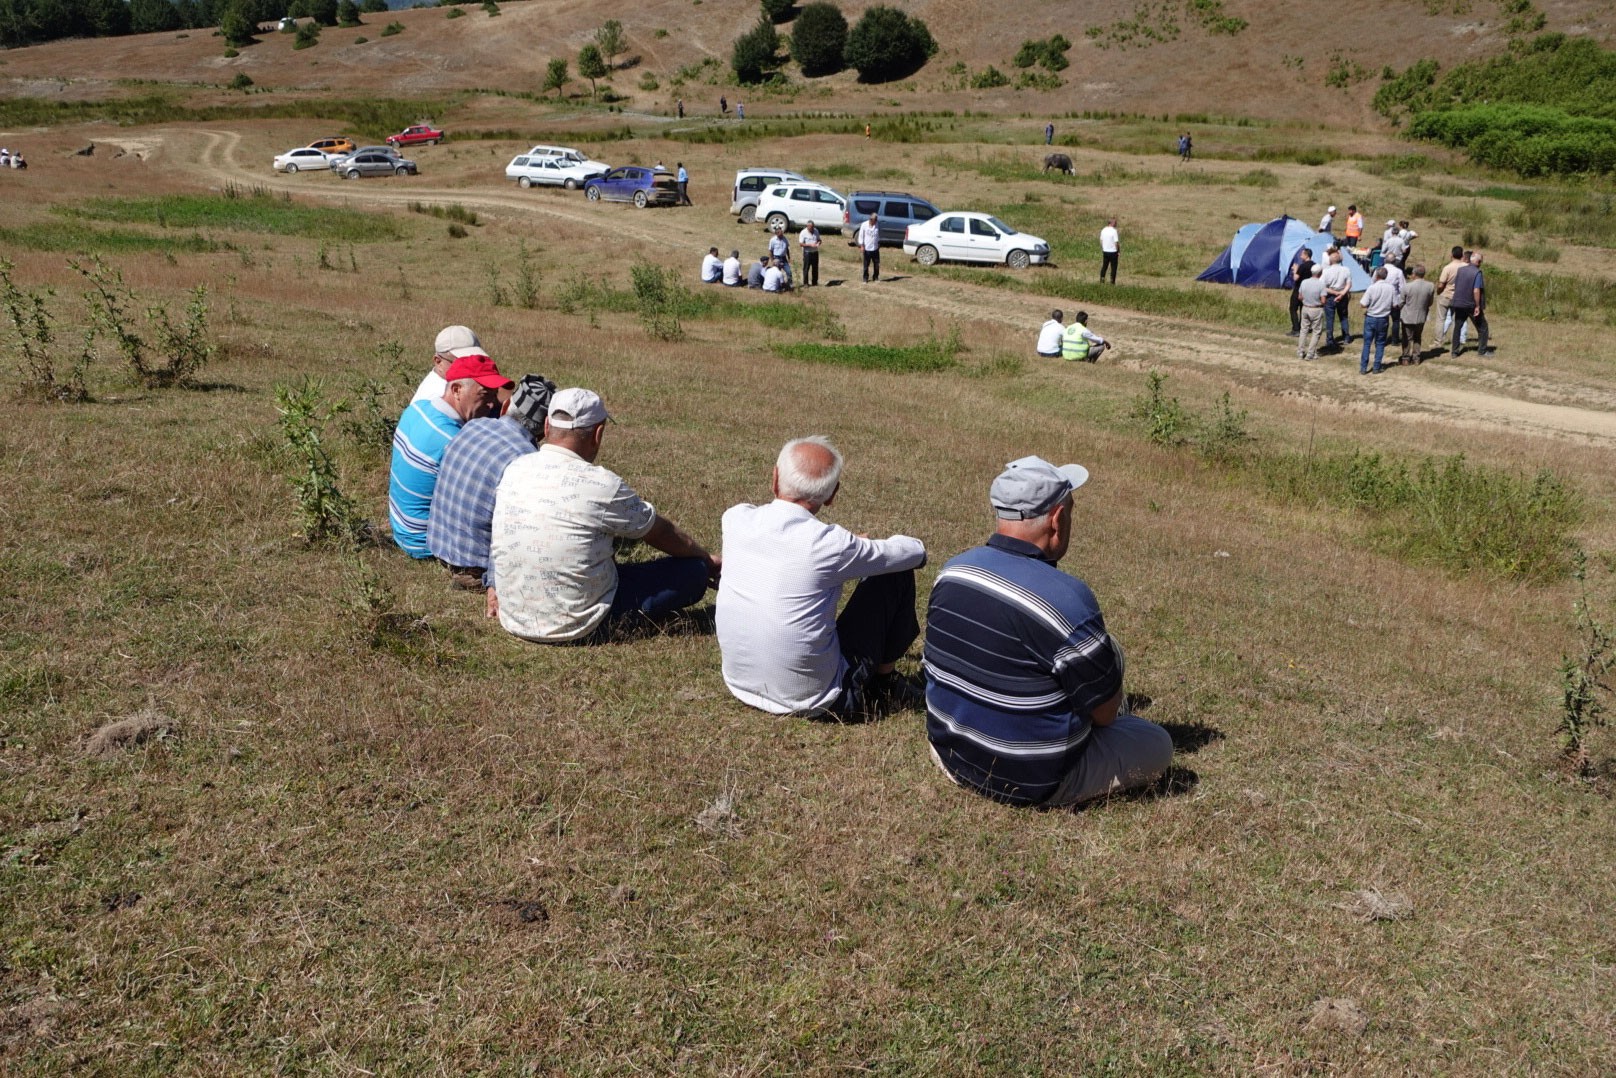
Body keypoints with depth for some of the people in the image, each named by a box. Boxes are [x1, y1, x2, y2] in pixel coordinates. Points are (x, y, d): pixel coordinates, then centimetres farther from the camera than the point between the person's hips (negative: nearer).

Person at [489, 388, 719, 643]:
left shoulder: (513, 469, -3)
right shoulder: (602, 485, -20)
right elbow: (662, 533, -3)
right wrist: (708, 560, 14)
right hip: (577, 629, -6)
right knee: (694, 570, -1)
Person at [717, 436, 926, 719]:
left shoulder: (735, 518, -8)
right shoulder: (828, 544, -21)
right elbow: (915, 552, -4)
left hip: (739, 685, 5)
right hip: (811, 701, -5)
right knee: (897, 573, 2)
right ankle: (885, 681, 21)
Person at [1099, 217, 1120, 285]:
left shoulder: (1103, 230, 2)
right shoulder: (1114, 231, -17)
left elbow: (1101, 241, 8)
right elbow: (1116, 242, -17)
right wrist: (1119, 251, -5)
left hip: (1105, 251, 5)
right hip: (1113, 251, -5)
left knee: (1104, 266, 17)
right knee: (1113, 267, 4)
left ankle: (1102, 278, 16)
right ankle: (1112, 281, 5)